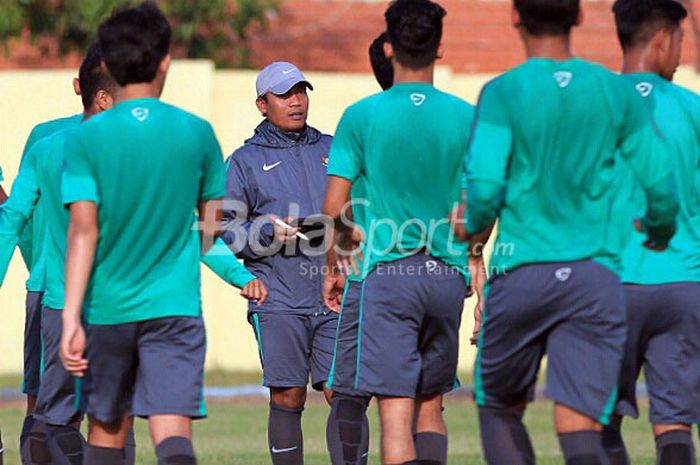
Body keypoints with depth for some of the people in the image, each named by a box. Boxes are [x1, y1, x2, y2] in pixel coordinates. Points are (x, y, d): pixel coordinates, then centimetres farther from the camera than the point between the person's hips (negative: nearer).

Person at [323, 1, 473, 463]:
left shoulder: (361, 116, -3)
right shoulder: (466, 118, 3)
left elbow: (334, 207, -5)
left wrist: (337, 264, 11)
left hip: (383, 273, -3)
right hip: (447, 277, 3)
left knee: (396, 410, -8)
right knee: (431, 405, 16)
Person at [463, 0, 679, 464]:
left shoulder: (503, 93, -5)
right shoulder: (619, 94, 4)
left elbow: (485, 185, -15)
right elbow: (661, 186, 3)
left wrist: (474, 224, 8)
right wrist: (659, 232, 25)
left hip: (521, 273, -1)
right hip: (596, 276, 2)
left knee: (499, 409, 19)